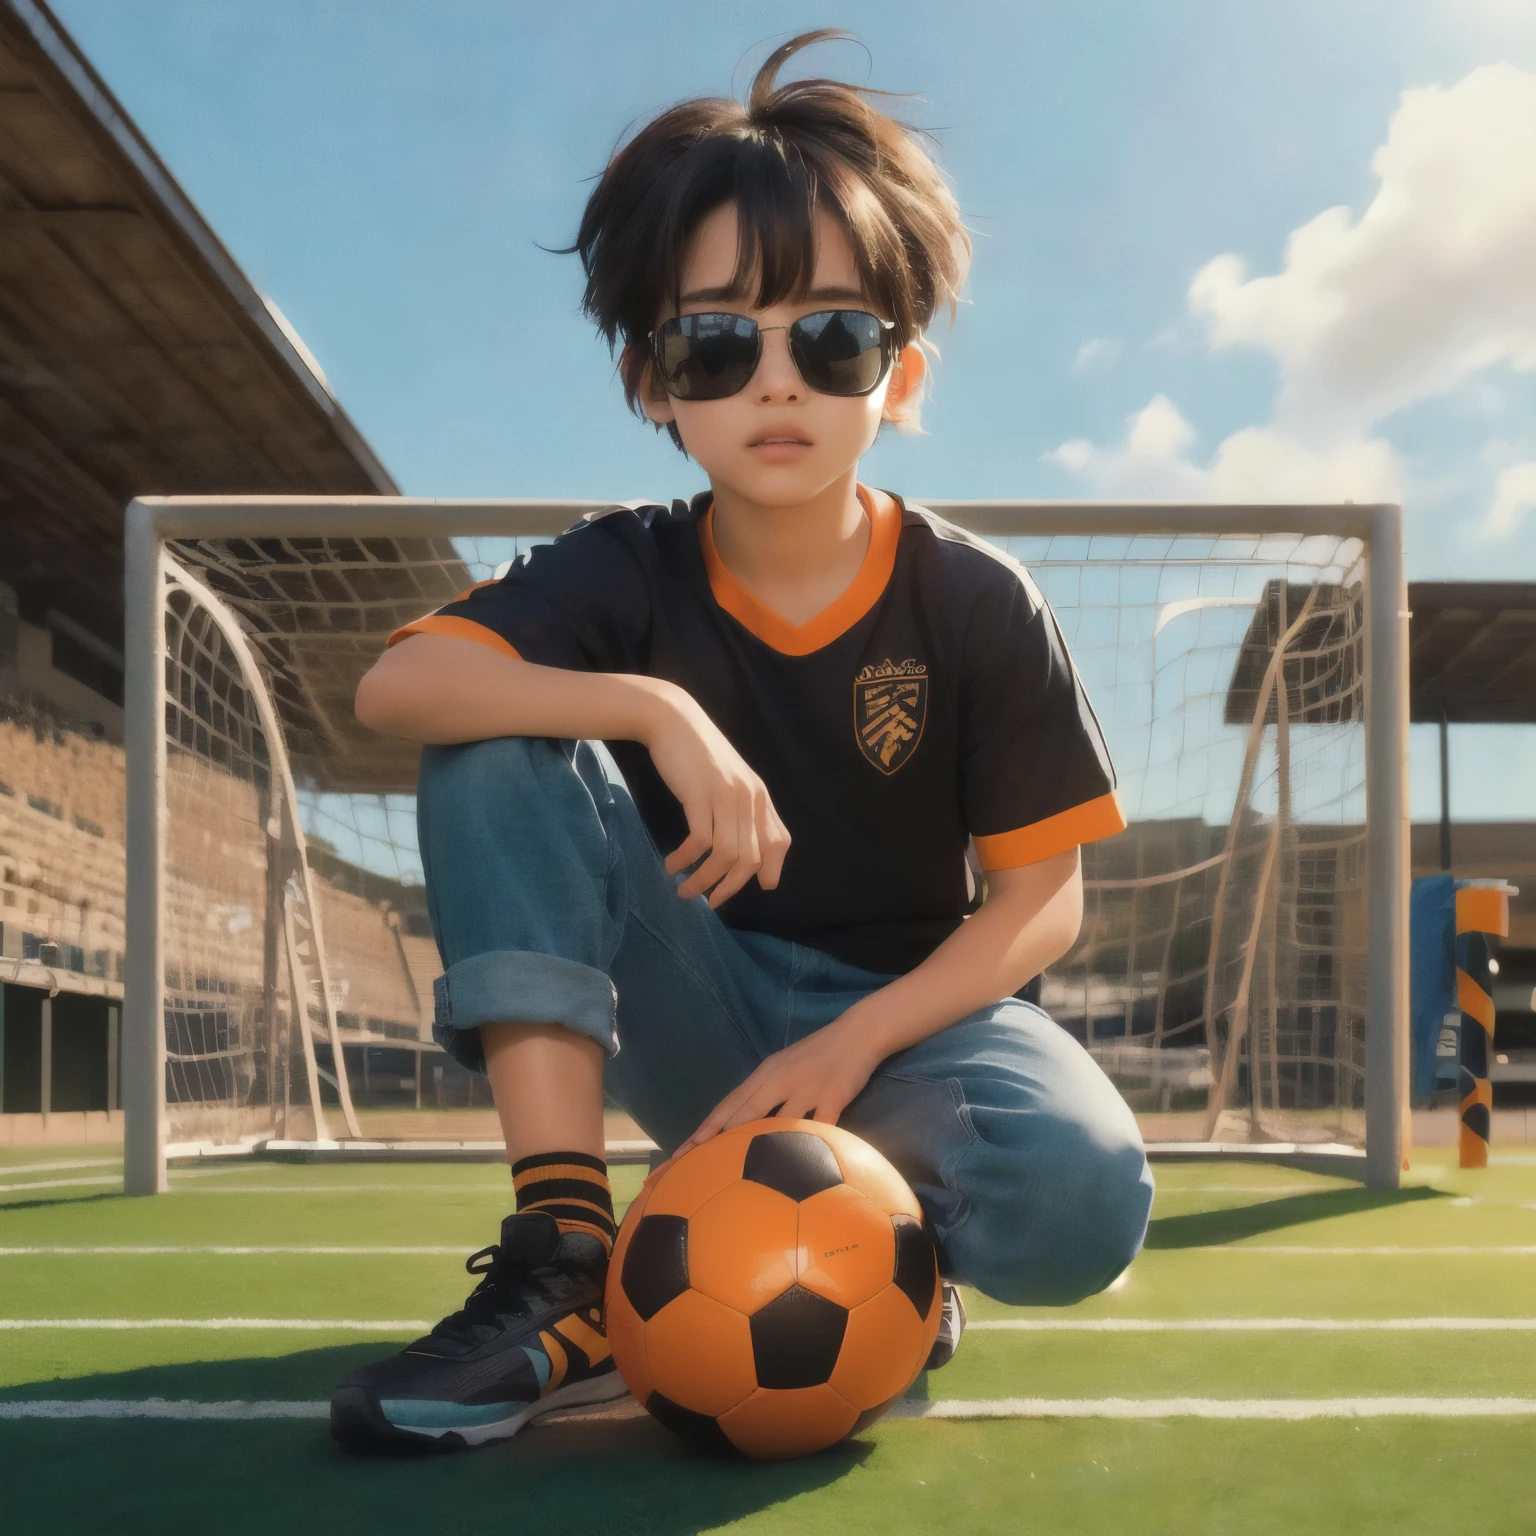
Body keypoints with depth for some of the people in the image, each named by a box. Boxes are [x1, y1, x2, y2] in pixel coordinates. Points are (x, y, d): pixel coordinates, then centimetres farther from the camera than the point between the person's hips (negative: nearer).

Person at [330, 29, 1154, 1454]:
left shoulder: (975, 603, -9)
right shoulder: (628, 572, -7)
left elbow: (1041, 896, -8)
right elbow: (393, 682, -23)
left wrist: (853, 1042, -22)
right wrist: (652, 707, -35)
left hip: (908, 1007, -1)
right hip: (703, 1010, 2)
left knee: (1080, 1199, -36)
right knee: (496, 752, -24)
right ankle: (566, 1279, -27)